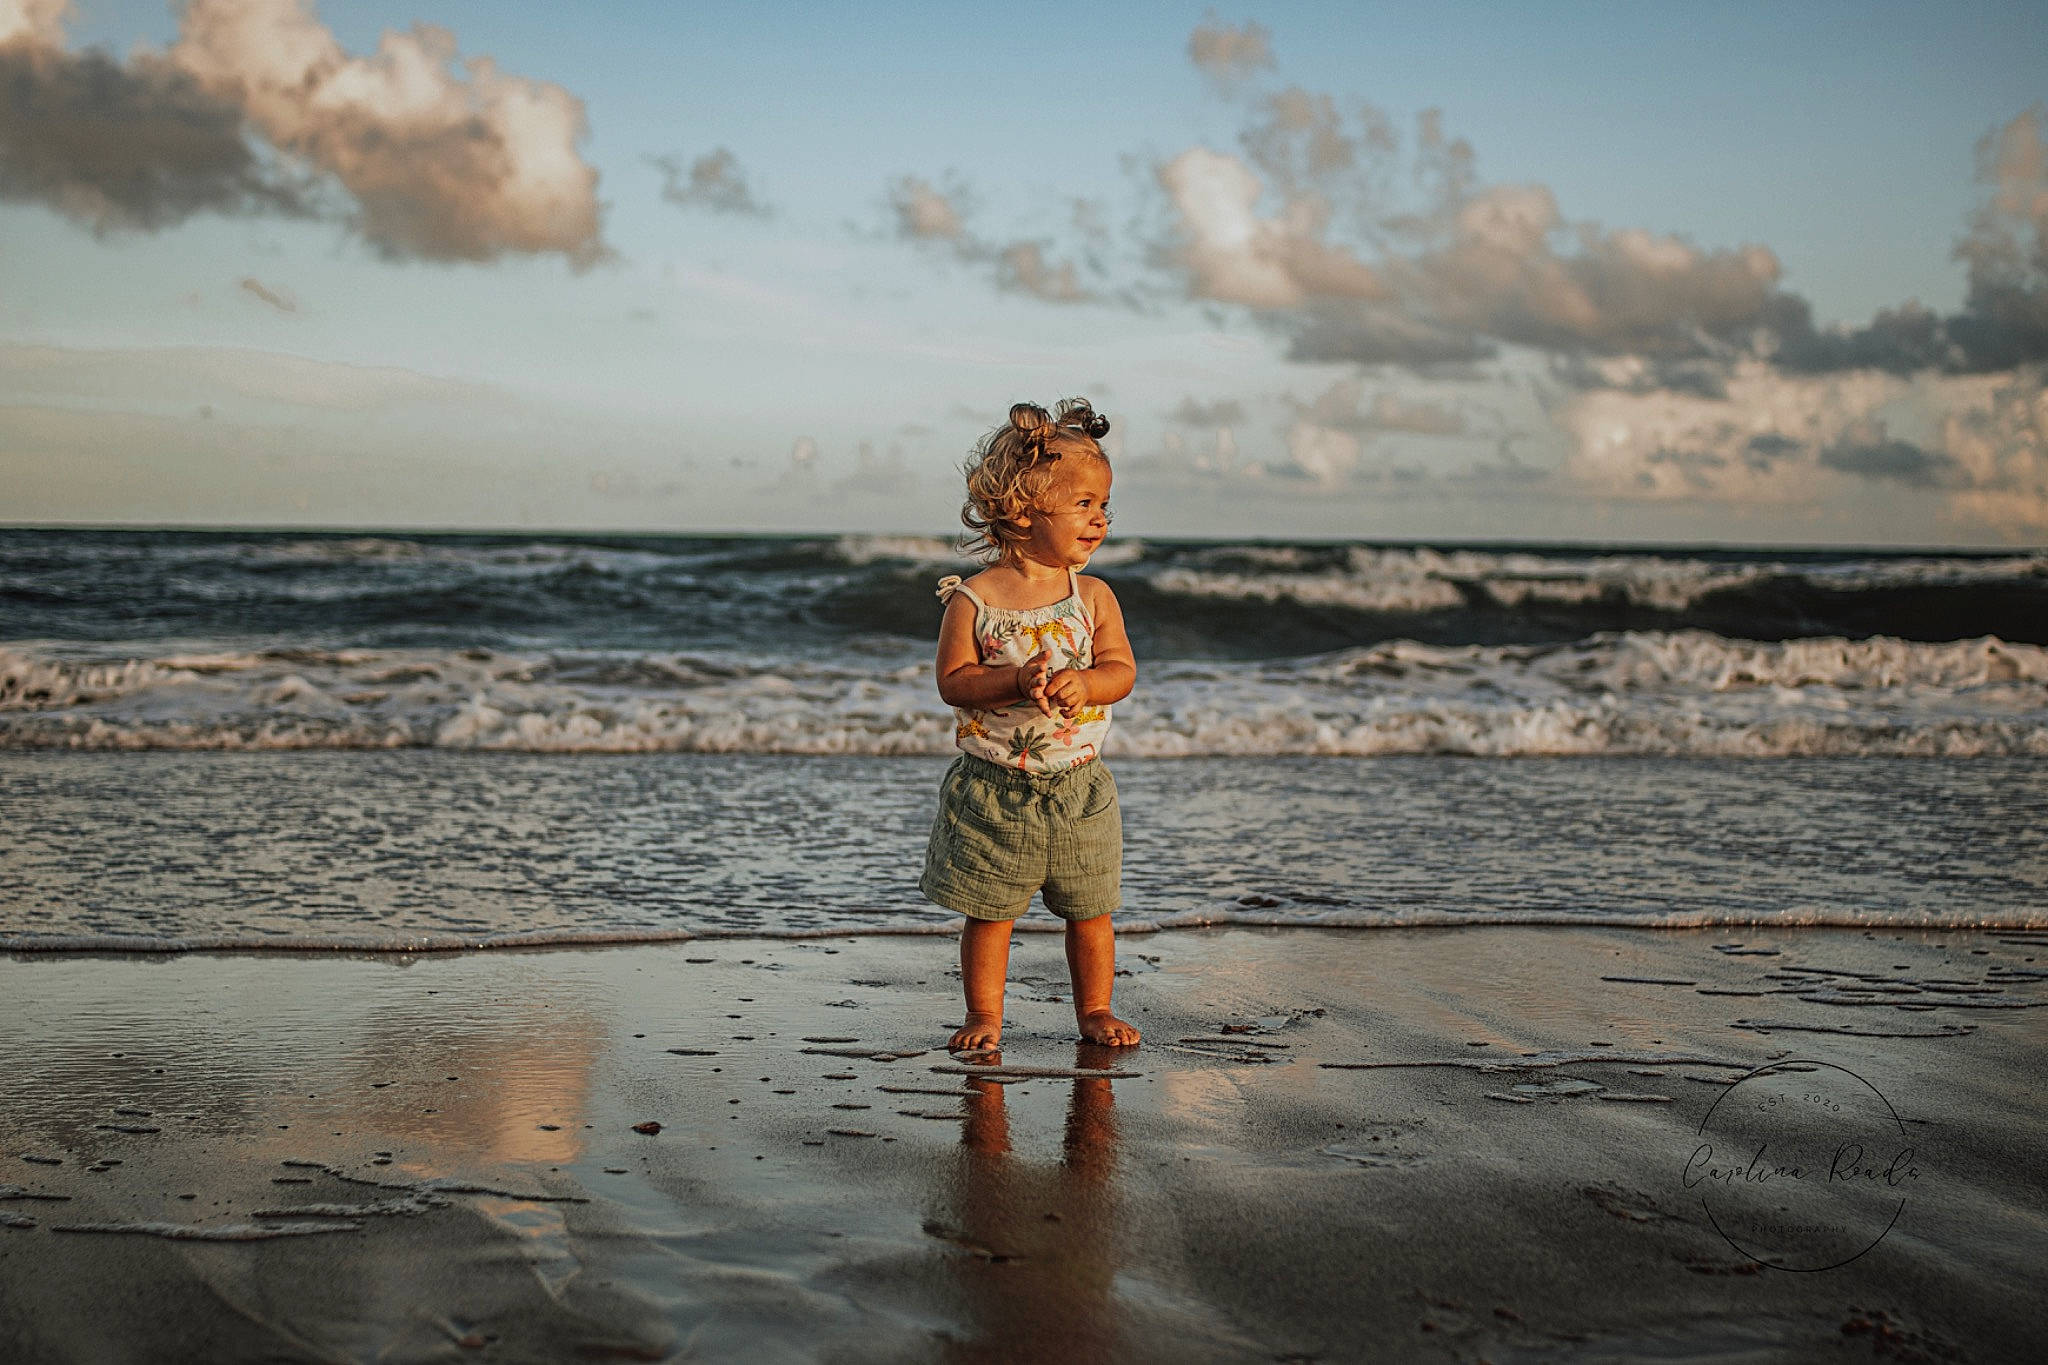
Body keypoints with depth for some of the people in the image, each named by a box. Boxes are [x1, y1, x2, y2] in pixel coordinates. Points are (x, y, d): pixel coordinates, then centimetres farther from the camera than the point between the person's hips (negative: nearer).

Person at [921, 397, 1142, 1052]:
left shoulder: (1094, 597, 0)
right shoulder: (973, 599, -9)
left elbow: (1122, 669, -2)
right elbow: (952, 680, -10)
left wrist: (1083, 683, -23)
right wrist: (1016, 682, -24)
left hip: (1078, 785, 2)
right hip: (994, 790, -2)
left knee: (1089, 911, 10)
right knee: (988, 913, 6)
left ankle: (1094, 1010, 27)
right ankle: (985, 1017, 20)